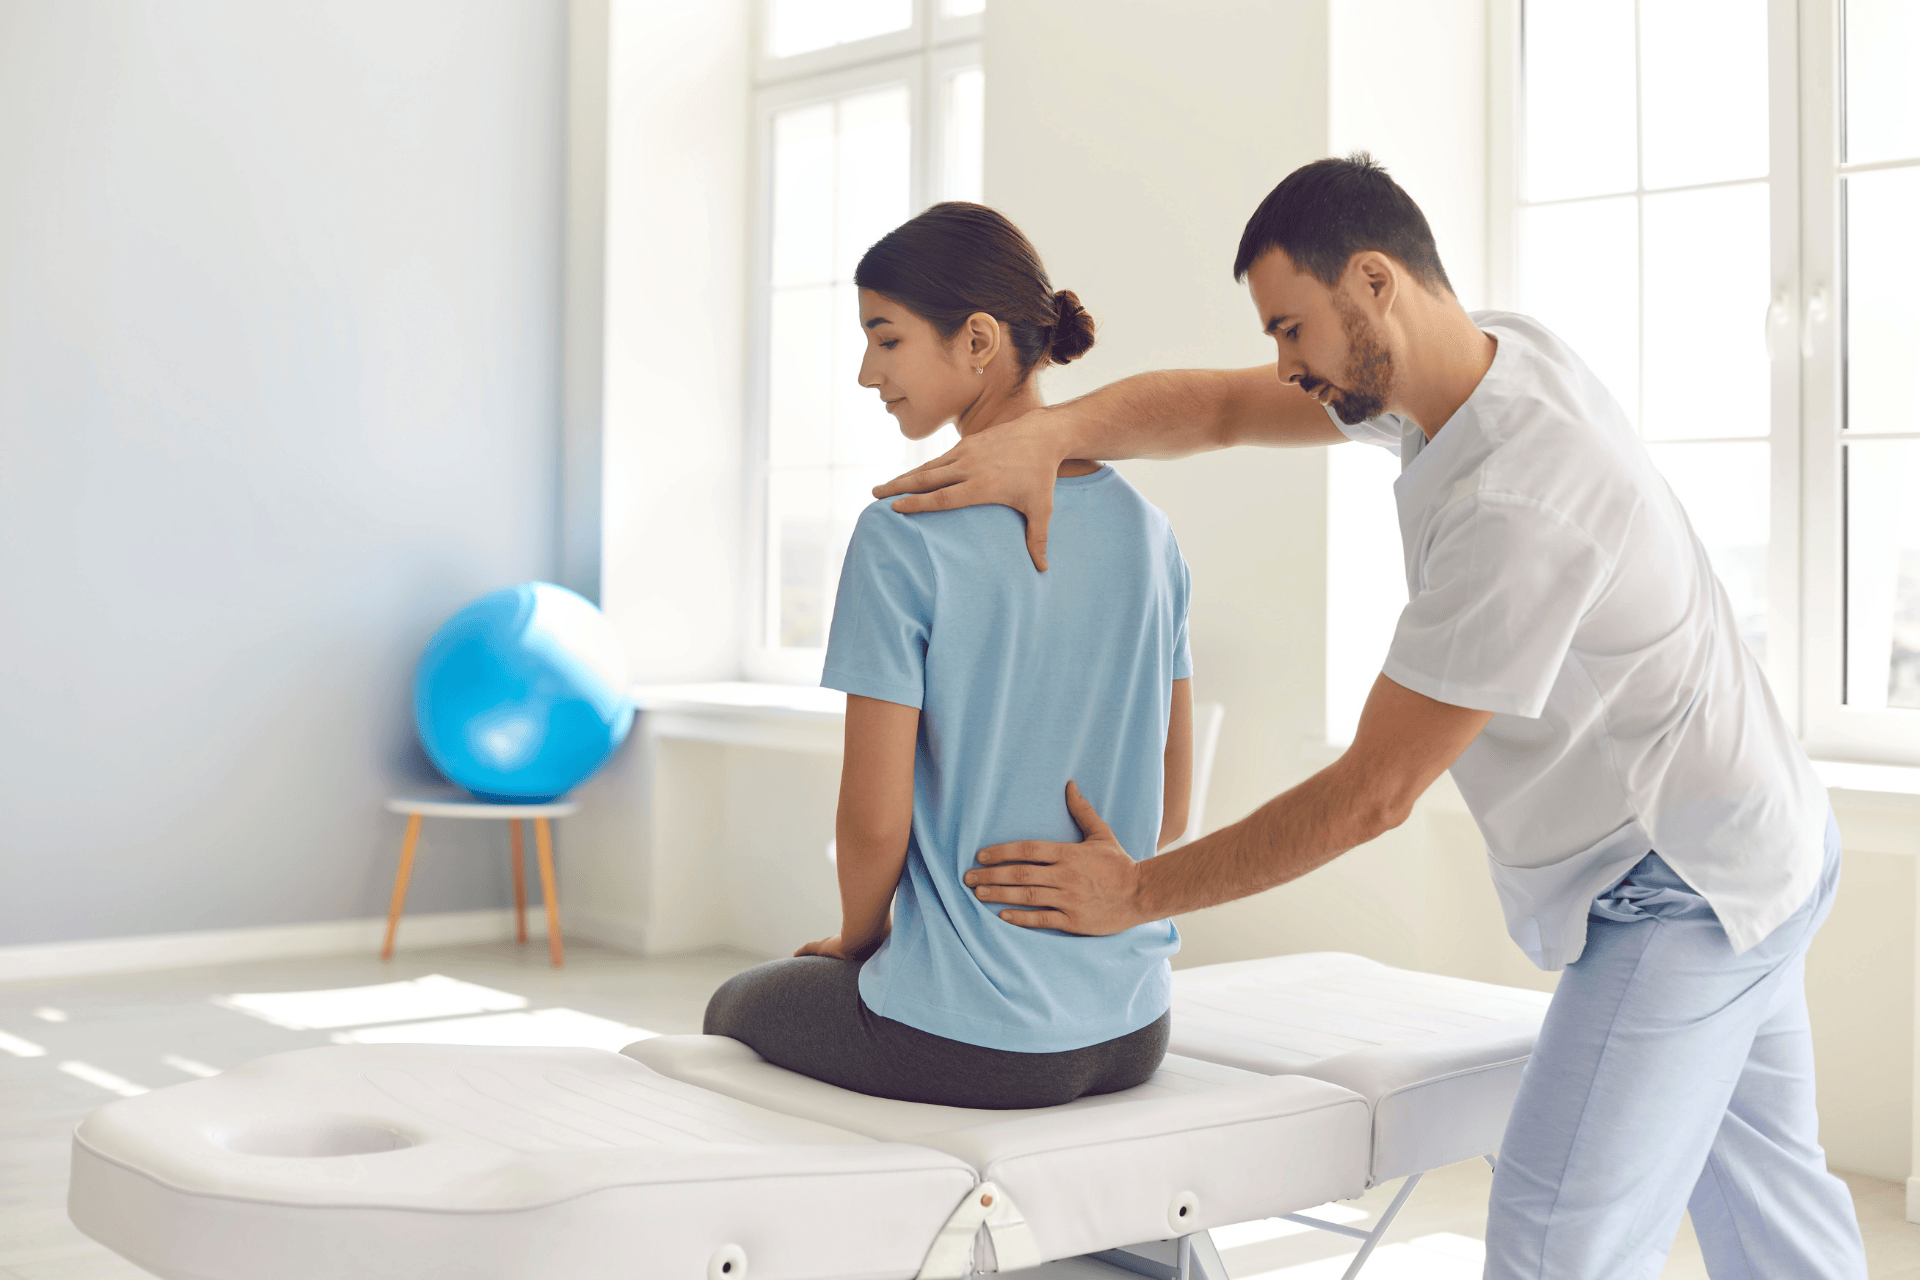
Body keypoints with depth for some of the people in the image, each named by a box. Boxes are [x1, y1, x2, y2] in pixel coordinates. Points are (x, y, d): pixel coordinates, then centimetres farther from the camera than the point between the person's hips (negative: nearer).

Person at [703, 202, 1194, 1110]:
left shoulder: (904, 538, -17)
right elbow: (1170, 805, 7)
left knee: (737, 1008, 27)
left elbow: (874, 822, -15)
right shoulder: (1144, 530, 2)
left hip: (968, 1043, -6)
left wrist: (855, 939, 4)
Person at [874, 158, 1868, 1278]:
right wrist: (1047, 433, -18)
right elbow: (1218, 405, 1)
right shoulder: (1495, 358, -4)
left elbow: (1372, 795, -26)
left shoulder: (1519, 504, -32)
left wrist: (1139, 894, -18)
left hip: (1685, 889, -10)